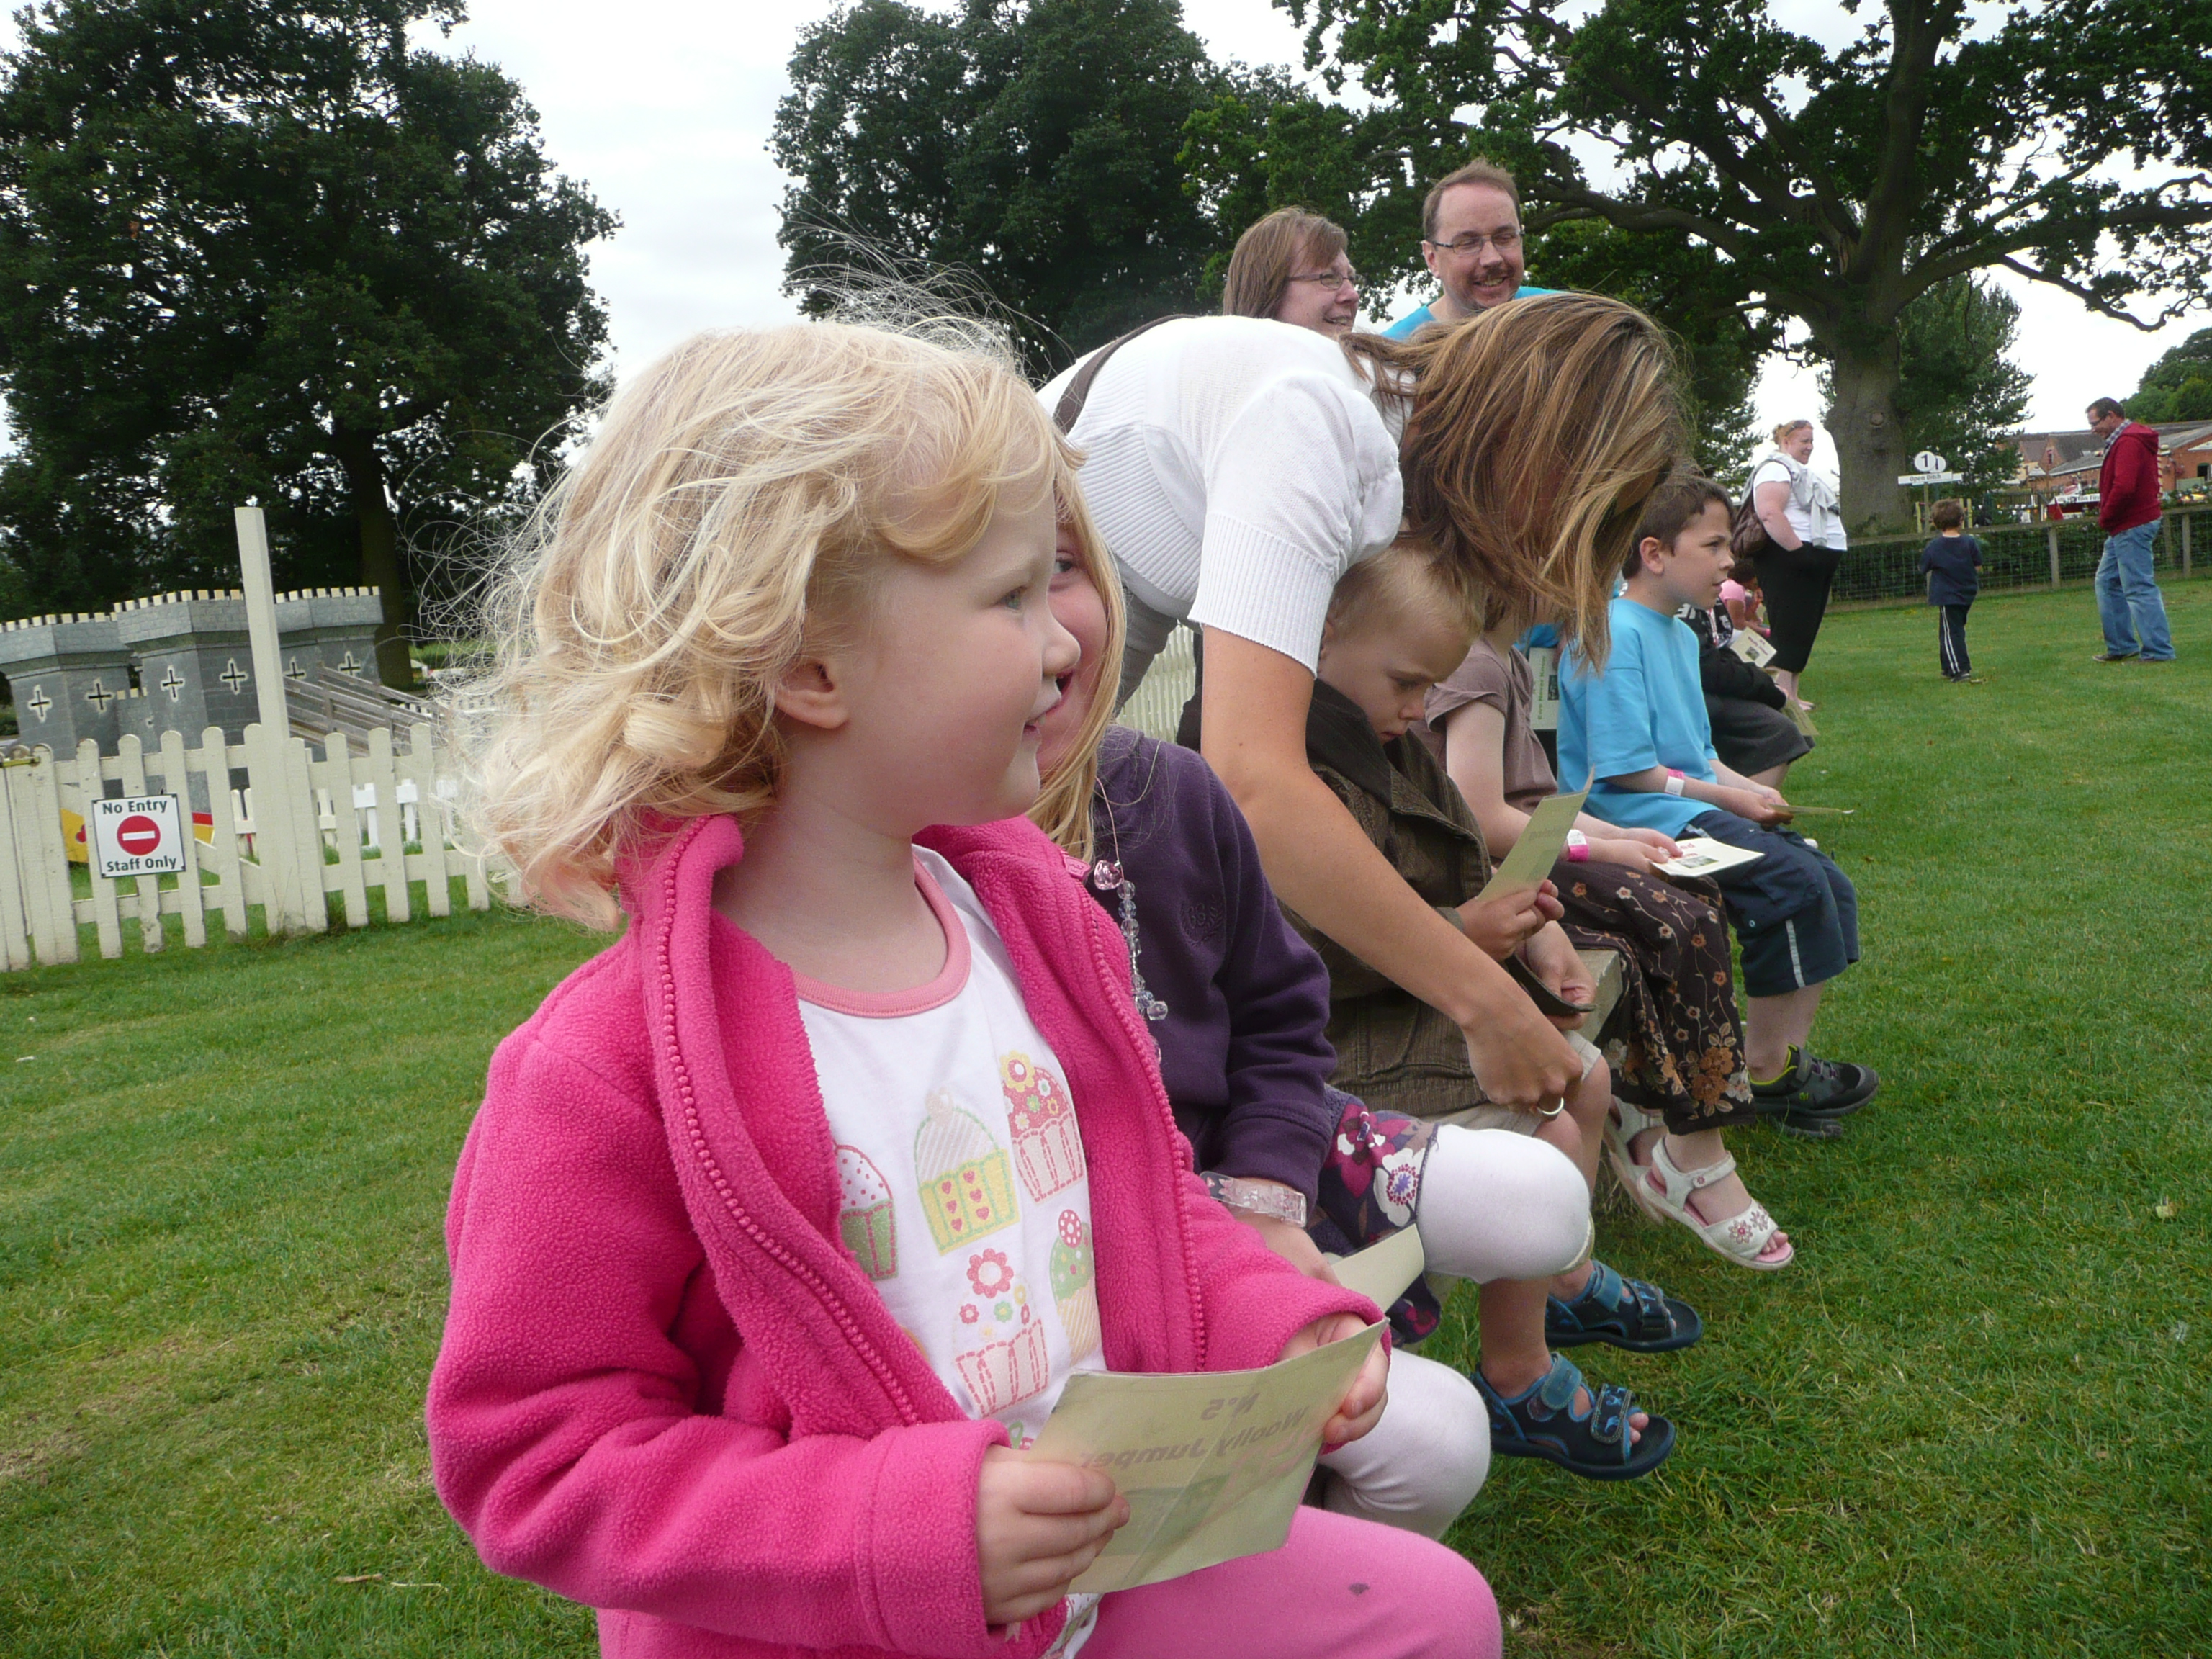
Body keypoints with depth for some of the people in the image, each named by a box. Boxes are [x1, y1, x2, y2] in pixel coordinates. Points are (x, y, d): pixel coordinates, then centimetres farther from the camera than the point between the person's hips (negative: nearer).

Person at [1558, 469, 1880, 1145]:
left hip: (1693, 804, 11)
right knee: (1793, 884, -23)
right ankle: (1762, 1071, -9)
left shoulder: (1679, 634, 18)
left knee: (1828, 884, 2)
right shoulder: (1614, 634, -15)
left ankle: (1788, 1057, 5)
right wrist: (1731, 797, -13)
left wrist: (1751, 790, 3)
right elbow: (1625, 770, -19)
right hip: (1636, 817, -11)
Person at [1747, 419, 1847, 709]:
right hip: (1791, 563, -11)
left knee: (1805, 631, 10)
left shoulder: (1801, 473, 26)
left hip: (1819, 563, 11)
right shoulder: (1776, 469, -8)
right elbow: (1769, 513, -24)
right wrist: (1798, 549, -25)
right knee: (1790, 630, -12)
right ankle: (1782, 696, -13)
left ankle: (1791, 694, 14)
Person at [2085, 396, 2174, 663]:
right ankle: (2121, 646, 20)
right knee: (2107, 582, 16)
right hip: (2126, 527, 11)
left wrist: (2104, 519, -14)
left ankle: (2158, 650, -7)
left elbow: (2124, 487, -27)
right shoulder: (2133, 439, 18)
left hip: (2131, 527, -11)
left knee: (2139, 588, -9)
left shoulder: (2128, 443, -17)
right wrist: (2106, 517, 10)